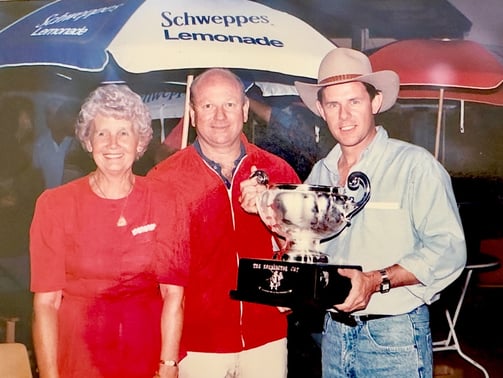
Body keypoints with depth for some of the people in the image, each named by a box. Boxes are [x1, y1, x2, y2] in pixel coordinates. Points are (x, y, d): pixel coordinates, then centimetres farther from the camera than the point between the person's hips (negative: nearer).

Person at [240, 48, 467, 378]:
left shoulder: (414, 165, -10)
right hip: (335, 331, 5)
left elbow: (448, 251, -16)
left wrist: (377, 281, -26)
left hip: (394, 335, -5)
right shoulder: (321, 173, 8)